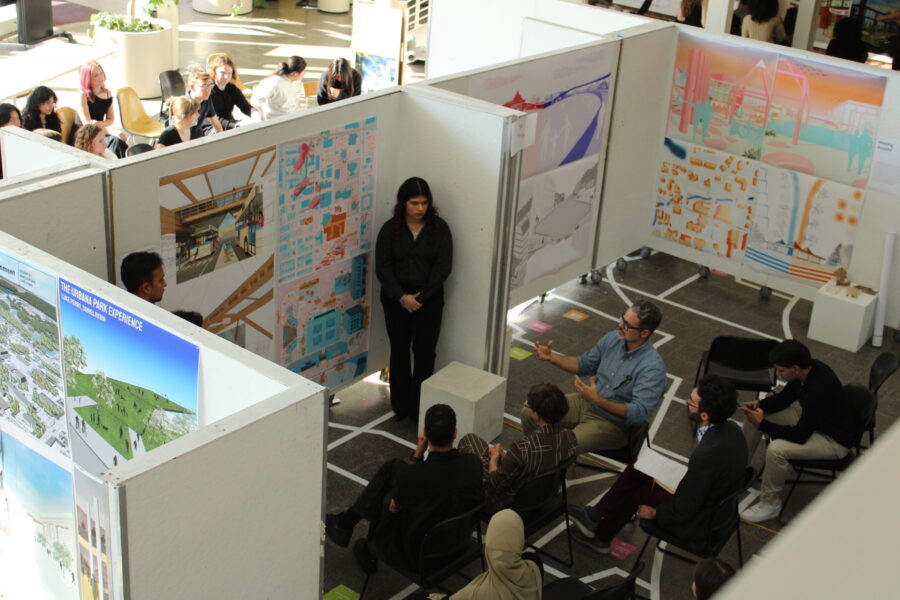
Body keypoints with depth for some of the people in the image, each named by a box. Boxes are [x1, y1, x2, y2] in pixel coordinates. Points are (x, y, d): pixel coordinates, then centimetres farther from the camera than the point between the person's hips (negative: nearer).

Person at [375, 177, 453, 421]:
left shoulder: (439, 228, -5)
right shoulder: (390, 229, -4)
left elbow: (443, 267, -8)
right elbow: (382, 267, -6)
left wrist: (420, 297, -13)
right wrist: (401, 296, -15)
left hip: (429, 299, -1)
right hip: (396, 298, 1)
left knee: (424, 353, -4)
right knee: (399, 350, 9)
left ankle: (420, 408, 6)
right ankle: (400, 405, 21)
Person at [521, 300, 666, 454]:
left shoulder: (652, 368, -26)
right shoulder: (613, 338, -4)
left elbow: (639, 413, -31)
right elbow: (584, 364, 12)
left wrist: (597, 400, -40)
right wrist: (552, 357, -4)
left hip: (613, 423, -7)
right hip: (586, 403, 7)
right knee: (530, 411, -3)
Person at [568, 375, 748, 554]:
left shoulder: (706, 455, -35)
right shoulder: (730, 429, -9)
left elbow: (683, 511, -23)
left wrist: (654, 512, -7)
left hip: (697, 524, -8)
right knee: (637, 470, 10)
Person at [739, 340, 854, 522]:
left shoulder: (820, 389, -37)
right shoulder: (806, 369, -12)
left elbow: (800, 436, -31)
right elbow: (785, 397, 8)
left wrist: (763, 424, -24)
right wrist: (760, 404, -10)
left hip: (834, 440, -9)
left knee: (777, 449, -31)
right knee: (753, 417, 3)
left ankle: (770, 504, -8)